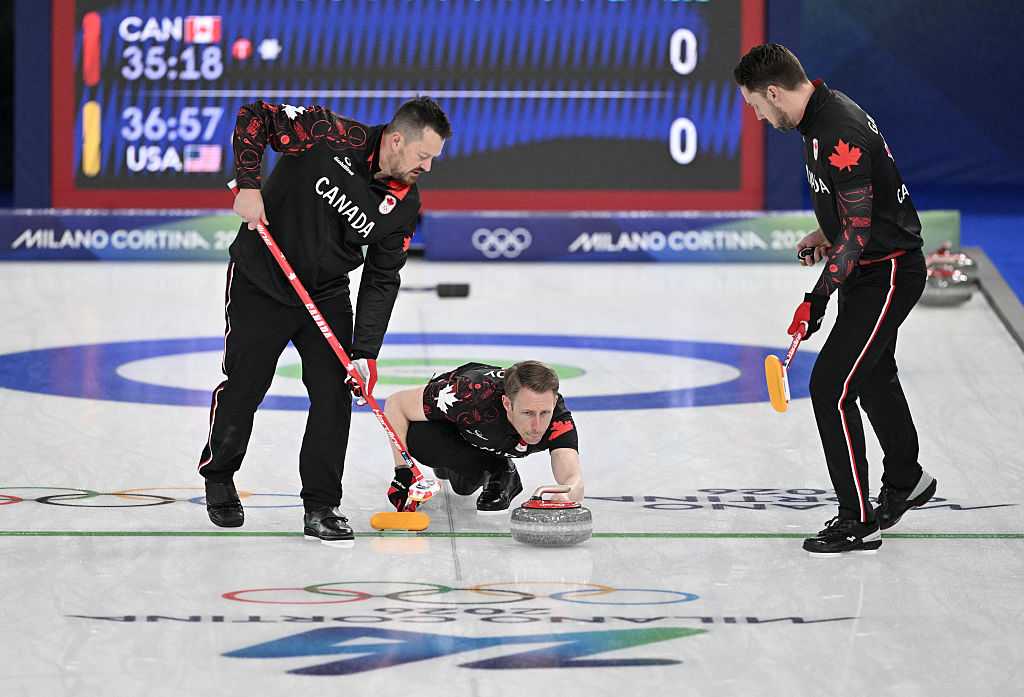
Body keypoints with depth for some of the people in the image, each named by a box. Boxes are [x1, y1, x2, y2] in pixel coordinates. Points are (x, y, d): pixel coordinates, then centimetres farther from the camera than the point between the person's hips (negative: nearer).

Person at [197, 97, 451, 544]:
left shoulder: (404, 205, -8)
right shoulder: (331, 136, -23)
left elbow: (381, 281, -4)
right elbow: (255, 117, -14)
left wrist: (365, 352, -12)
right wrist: (248, 185, -24)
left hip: (327, 295, 4)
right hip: (261, 283, -4)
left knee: (334, 395, -7)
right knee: (243, 388, 4)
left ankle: (321, 507, 2)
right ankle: (218, 477, 31)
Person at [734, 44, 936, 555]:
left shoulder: (838, 136, -28)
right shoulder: (826, 111, 4)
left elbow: (859, 230, -26)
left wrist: (818, 298, -25)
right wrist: (826, 233, 10)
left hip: (886, 276, -11)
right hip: (868, 270, 11)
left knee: (832, 387, -12)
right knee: (873, 377, 26)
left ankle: (858, 522, -6)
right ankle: (905, 483, 47)